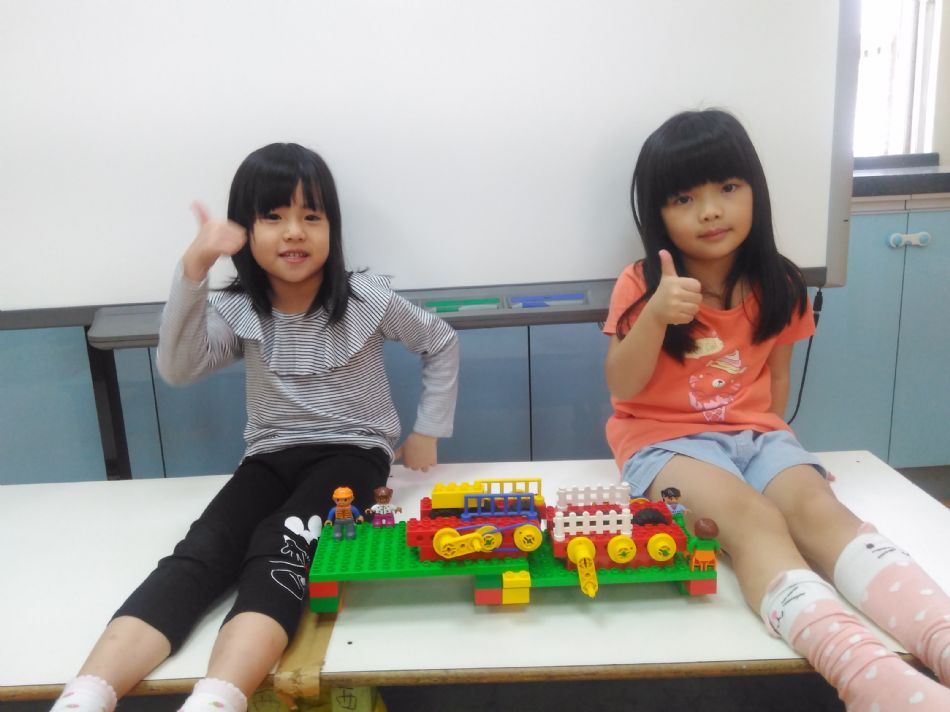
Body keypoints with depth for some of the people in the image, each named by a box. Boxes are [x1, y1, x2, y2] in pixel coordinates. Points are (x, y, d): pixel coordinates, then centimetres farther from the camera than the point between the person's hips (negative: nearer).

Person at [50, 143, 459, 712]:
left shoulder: (366, 300, -6)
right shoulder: (237, 311, -1)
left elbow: (442, 344, 8)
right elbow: (178, 368, -19)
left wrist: (428, 432, 4)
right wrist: (193, 271, -30)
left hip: (351, 451, -2)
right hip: (271, 456, 3)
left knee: (281, 551, -32)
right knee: (199, 553, -24)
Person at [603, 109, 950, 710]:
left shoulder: (778, 287, 6)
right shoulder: (641, 284, -4)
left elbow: (776, 375, 17)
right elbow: (622, 386, -11)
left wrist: (768, 437, 5)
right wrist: (655, 316, -26)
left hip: (755, 432, 4)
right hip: (666, 438, -4)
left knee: (818, 507, -28)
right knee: (753, 519, -32)